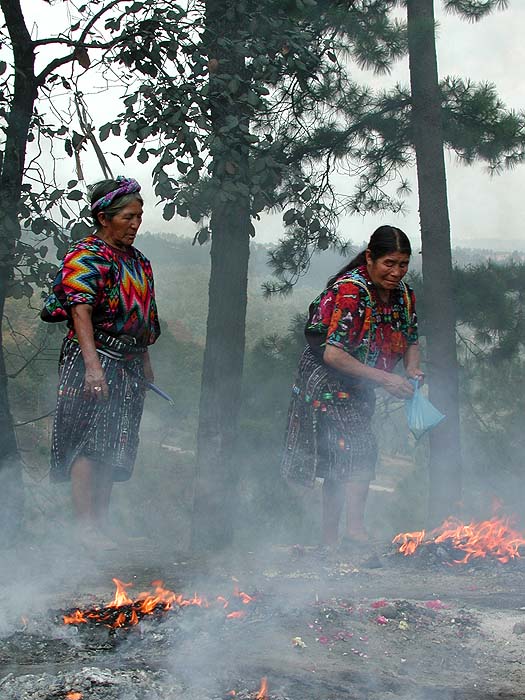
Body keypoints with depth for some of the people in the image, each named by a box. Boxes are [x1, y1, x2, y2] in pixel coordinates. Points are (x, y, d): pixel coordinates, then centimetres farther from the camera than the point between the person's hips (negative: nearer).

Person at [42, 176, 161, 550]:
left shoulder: (137, 260, 15)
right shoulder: (86, 257, -9)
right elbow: (80, 313, -19)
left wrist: (145, 362, 23)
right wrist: (93, 366, -28)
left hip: (128, 365, 8)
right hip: (94, 360, -8)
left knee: (112, 448, 9)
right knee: (89, 442, -8)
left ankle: (101, 525, 14)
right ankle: (86, 527, -6)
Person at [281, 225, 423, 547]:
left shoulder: (404, 294, -2)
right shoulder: (349, 291, -26)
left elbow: (412, 341, 10)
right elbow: (333, 353, -31)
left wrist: (412, 368, -13)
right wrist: (384, 378, -32)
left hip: (358, 388, 8)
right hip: (326, 380, -8)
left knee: (340, 465, 11)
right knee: (360, 451, -23)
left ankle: (330, 542, 18)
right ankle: (356, 531, -27)